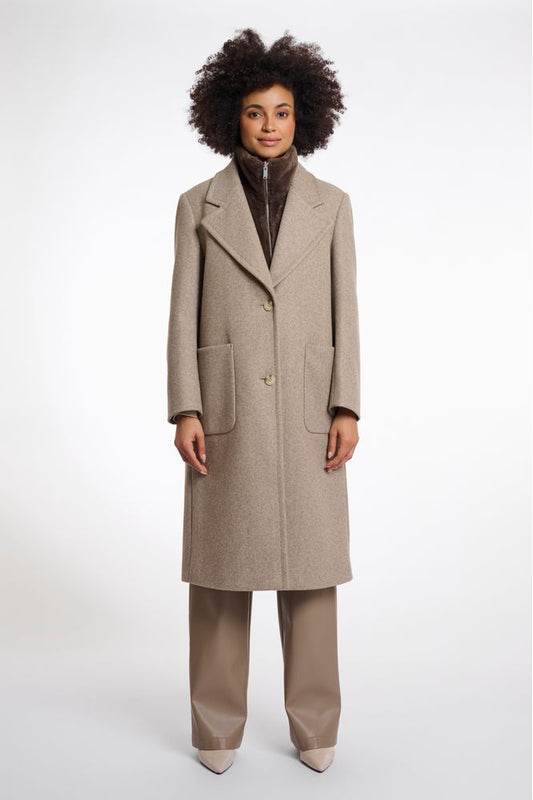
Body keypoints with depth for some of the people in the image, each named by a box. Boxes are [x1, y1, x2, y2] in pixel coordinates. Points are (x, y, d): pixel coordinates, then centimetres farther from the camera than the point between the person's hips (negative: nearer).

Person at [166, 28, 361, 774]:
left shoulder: (331, 203, 7)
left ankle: (314, 726, 18)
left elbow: (344, 312, 3)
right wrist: (185, 411, -8)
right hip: (226, 405, 0)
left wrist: (347, 409, -6)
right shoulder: (198, 205, 5)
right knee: (222, 564, 2)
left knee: (309, 562, 3)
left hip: (305, 406, 1)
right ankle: (217, 725, 18)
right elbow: (185, 314, 2)